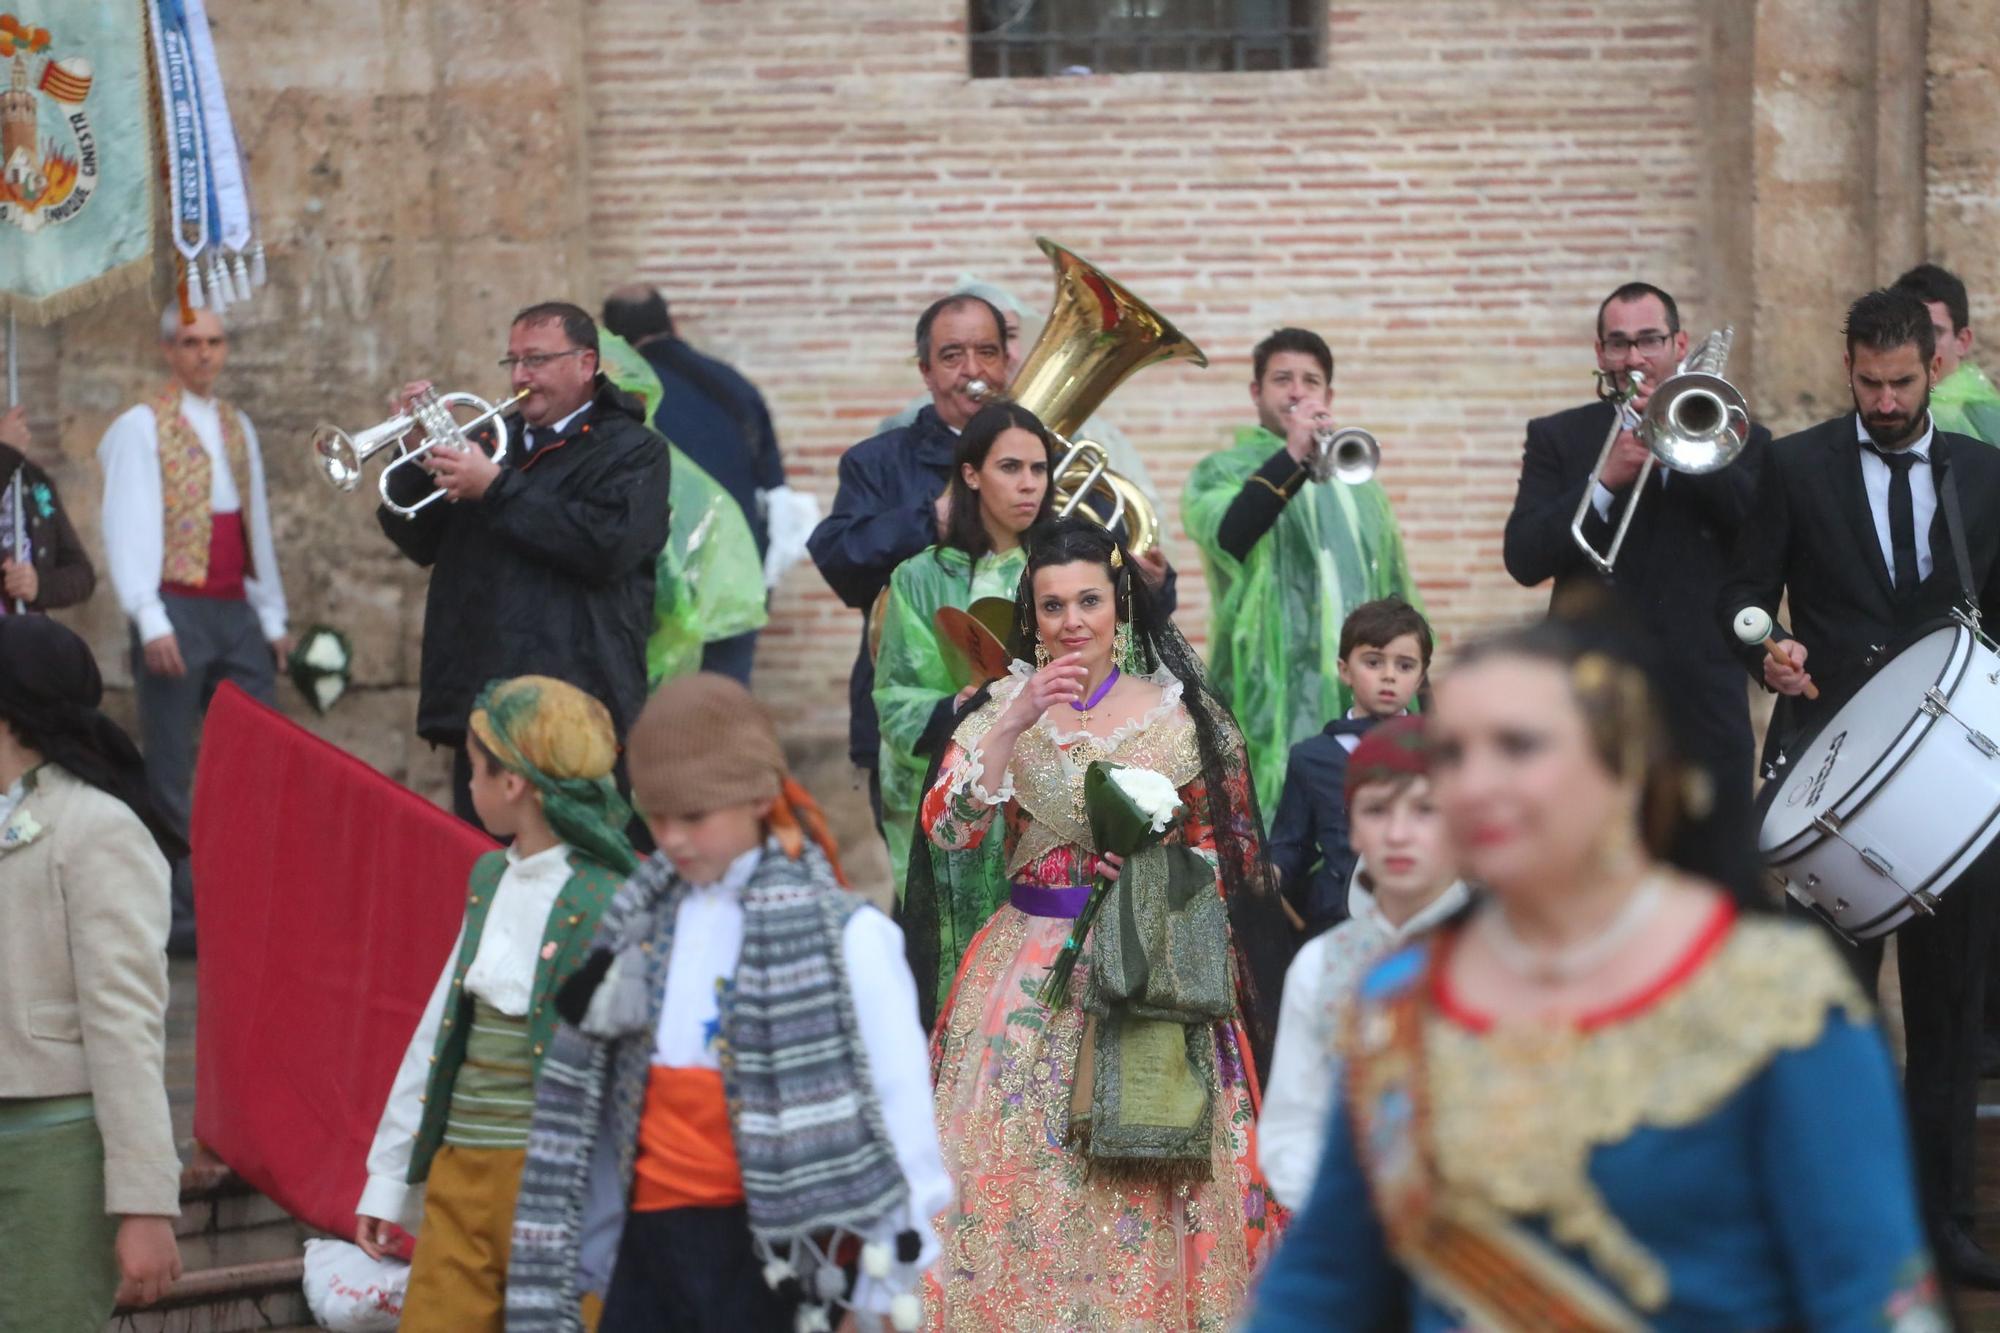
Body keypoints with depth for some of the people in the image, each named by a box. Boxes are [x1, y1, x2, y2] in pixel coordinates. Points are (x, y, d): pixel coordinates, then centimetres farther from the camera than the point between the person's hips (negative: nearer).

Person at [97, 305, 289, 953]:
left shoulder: (237, 427, 16)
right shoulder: (142, 426, -2)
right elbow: (129, 528, -8)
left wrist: (272, 615, 15)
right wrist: (149, 621, -16)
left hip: (236, 609, 6)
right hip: (177, 609, -6)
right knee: (172, 776, -1)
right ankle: (179, 915, 3)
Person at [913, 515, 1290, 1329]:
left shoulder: (1175, 714, 1)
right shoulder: (1005, 707, 3)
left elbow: (1216, 847, 8)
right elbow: (946, 829, -11)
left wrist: (1154, 862, -9)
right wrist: (1014, 725, -19)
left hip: (1150, 971, -1)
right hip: (1030, 969, 1)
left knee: (1142, 1181, -2)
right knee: (1020, 1167, -1)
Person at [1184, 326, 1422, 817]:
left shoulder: (1358, 481, 22)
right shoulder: (1221, 473, 6)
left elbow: (1396, 591, 22)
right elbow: (1225, 535, -18)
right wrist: (1293, 455, -24)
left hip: (1366, 697, 5)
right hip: (1275, 698, -5)